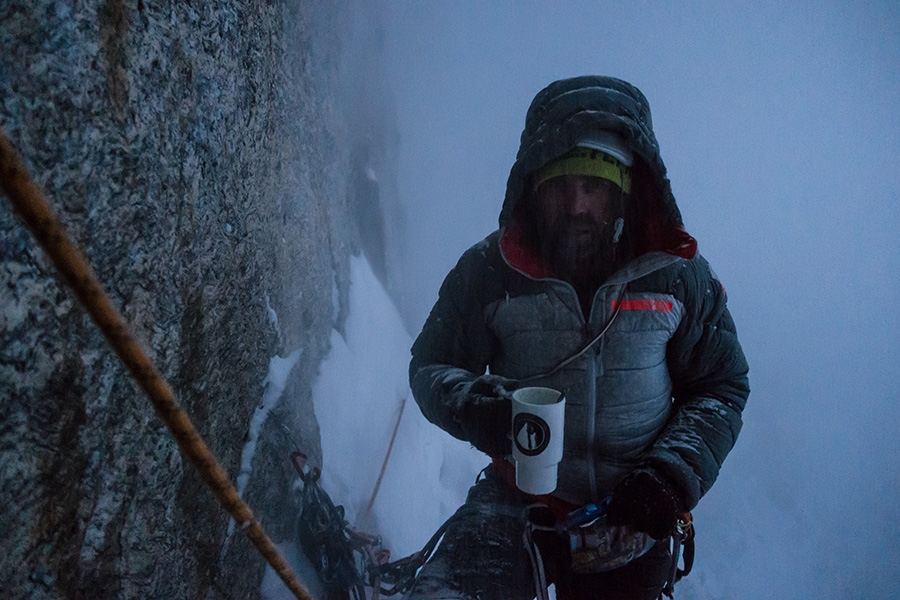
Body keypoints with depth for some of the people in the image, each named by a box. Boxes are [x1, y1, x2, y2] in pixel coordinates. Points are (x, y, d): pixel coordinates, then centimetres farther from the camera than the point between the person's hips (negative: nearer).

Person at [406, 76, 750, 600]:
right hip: (518, 502, -1)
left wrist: (676, 472, -15)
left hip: (633, 514, 2)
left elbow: (721, 386, 1)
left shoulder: (679, 276, -8)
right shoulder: (490, 271, -11)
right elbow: (431, 365, -1)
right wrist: (476, 408, -23)